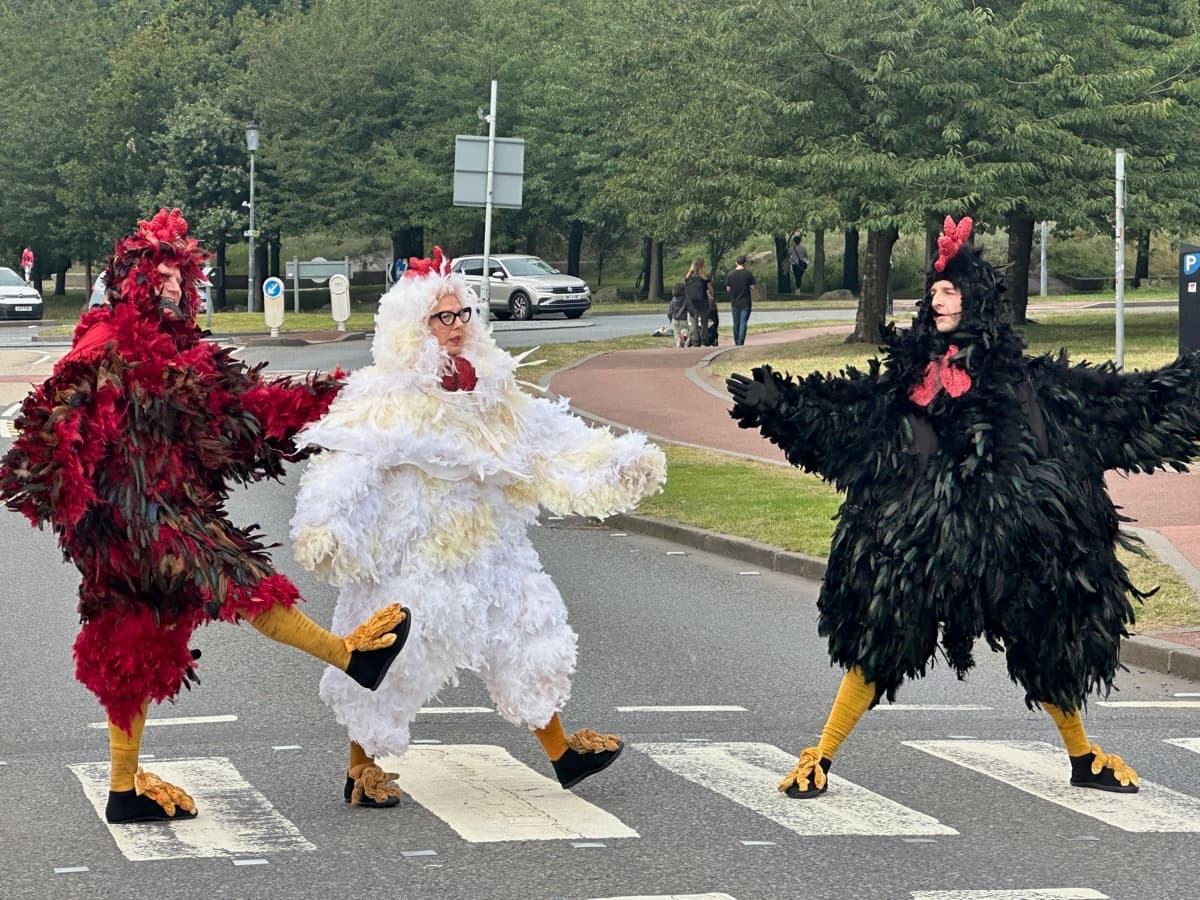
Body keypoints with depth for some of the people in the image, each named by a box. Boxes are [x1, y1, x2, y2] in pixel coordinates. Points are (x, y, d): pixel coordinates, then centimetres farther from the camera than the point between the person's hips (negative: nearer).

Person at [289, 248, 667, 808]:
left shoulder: (491, 390, 9)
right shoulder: (384, 399, -13)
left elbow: (548, 441, 13)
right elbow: (347, 466, -23)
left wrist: (623, 462, 8)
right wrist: (323, 529, -37)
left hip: (485, 548, 6)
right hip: (410, 554, -6)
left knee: (526, 628, 7)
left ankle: (561, 752, 18)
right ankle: (359, 772, 15)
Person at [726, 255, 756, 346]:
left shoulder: (730, 274, 0)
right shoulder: (748, 273, -7)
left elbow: (728, 289, 3)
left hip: (734, 302, 2)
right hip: (745, 303, -2)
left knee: (736, 323, 13)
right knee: (743, 323, -2)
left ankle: (736, 341, 20)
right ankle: (741, 342, -10)